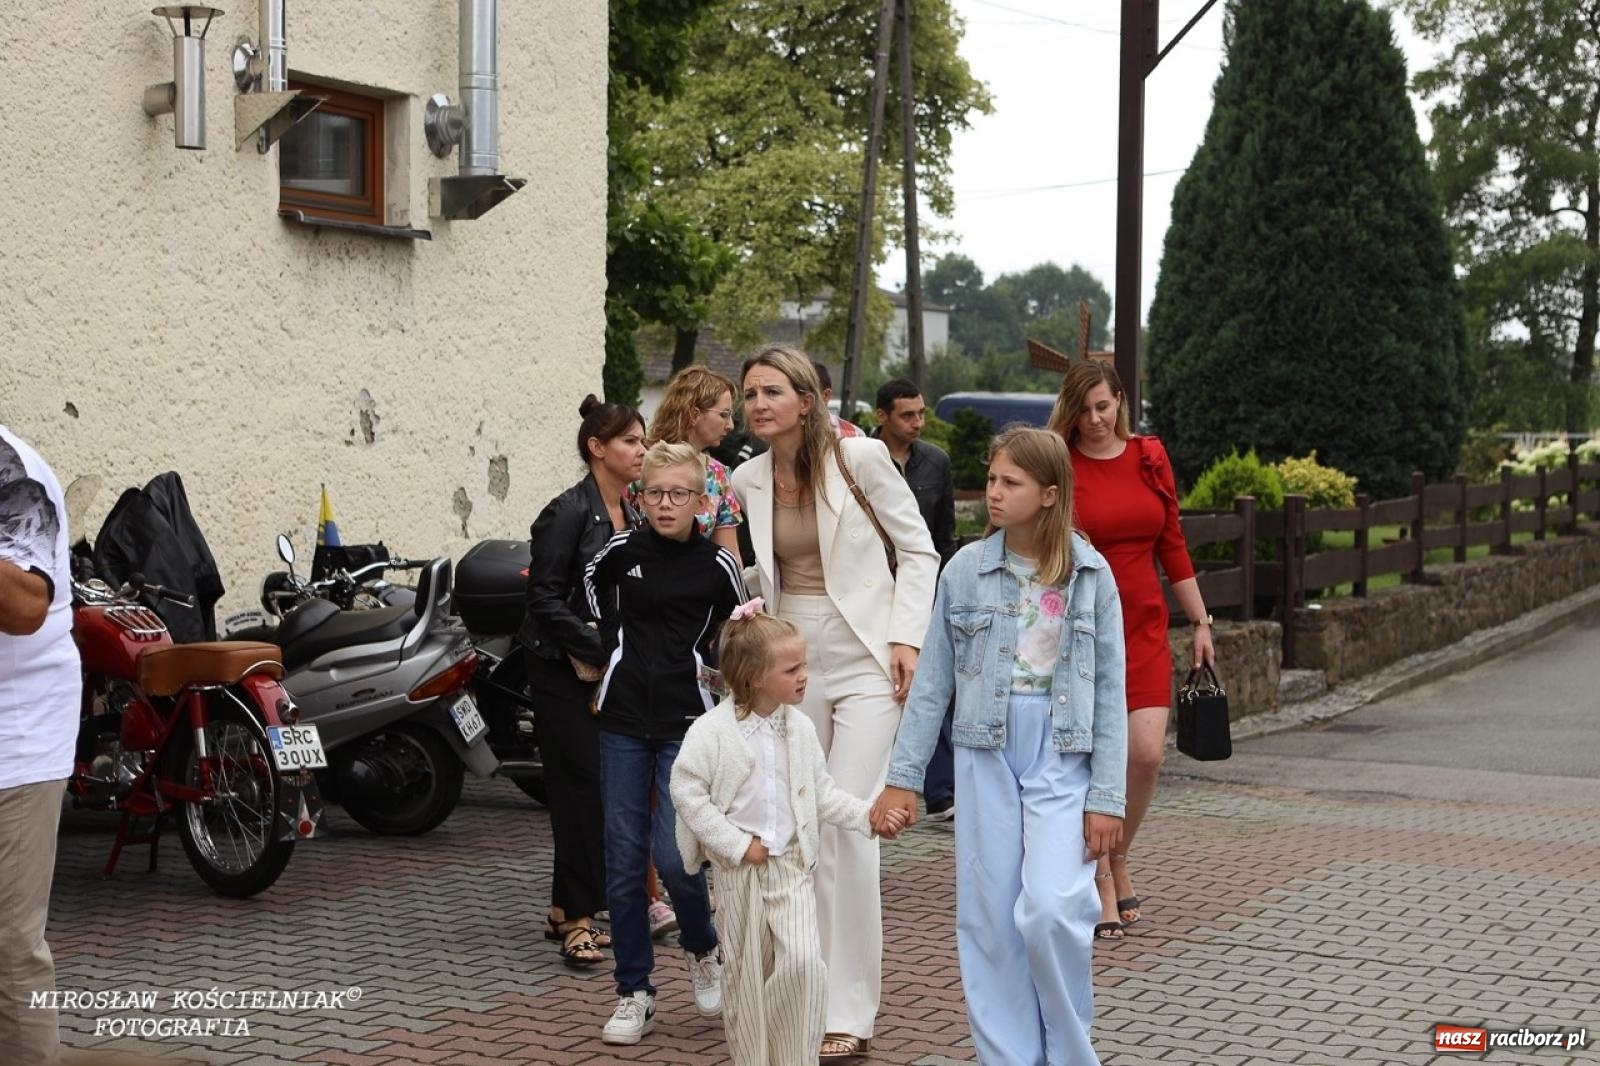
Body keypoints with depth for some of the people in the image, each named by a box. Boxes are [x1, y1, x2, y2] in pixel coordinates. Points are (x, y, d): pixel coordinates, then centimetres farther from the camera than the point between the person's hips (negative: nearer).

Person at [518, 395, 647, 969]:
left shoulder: (630, 515, 11)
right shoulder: (568, 513, -12)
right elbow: (545, 600, -15)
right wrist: (602, 651, -18)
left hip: (614, 671, 7)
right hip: (567, 671, -7)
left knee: (610, 790, 6)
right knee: (583, 789, -8)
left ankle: (567, 911, 16)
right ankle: (576, 920, -1)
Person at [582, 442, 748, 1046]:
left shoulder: (718, 564, -5)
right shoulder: (622, 551, 0)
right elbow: (593, 583, 22)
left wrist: (696, 659, 3)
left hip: (686, 721, -2)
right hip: (624, 718, 2)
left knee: (673, 855, -12)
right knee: (623, 859, 3)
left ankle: (701, 950, 18)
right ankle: (634, 993, 12)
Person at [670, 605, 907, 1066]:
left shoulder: (800, 727, 3)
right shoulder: (713, 730, -13)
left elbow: (822, 793, 11)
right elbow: (687, 792, -13)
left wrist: (868, 816, -2)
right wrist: (738, 844, -15)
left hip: (792, 864, 3)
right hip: (740, 871, -3)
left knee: (804, 963, -11)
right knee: (745, 972, 7)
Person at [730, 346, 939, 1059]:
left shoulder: (861, 457, -8)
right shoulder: (748, 481, 6)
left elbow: (918, 550, -2)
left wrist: (905, 637, -10)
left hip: (864, 659, -5)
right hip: (790, 662, 5)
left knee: (845, 827, -12)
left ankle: (849, 1014, -5)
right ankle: (807, 992, 18)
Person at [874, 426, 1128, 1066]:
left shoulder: (1090, 574, -2)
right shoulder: (966, 569, 0)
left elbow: (1109, 690, 0)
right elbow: (933, 681, 5)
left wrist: (1107, 795, -3)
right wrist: (903, 775, 4)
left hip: (1062, 760, -2)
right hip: (986, 755, 2)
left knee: (1051, 909, -15)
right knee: (989, 919, 3)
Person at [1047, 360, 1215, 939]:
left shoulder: (1150, 457, 7)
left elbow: (1173, 545, 13)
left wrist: (1200, 621, 13)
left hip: (1143, 628, 3)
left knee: (1147, 753, -6)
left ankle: (1118, 857, 21)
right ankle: (1103, 888, 9)